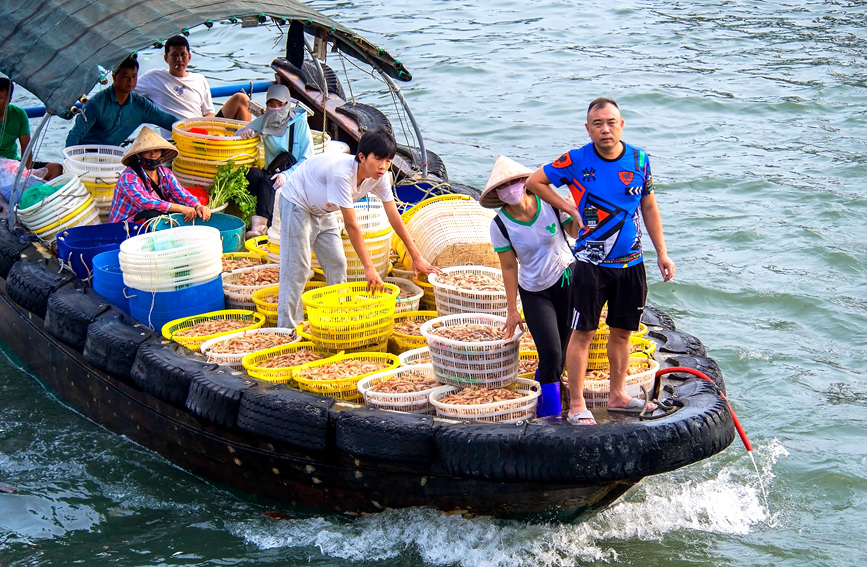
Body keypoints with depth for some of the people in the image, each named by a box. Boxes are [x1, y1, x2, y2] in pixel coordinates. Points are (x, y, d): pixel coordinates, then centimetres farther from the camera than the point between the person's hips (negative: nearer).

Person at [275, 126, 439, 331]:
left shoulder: (380, 176, -17)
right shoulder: (342, 173, -38)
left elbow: (394, 217, -9)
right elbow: (351, 224, -34)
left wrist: (417, 257, -9)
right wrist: (369, 267, -32)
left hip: (322, 210, 8)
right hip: (297, 204, -8)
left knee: (337, 264, 4)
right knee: (297, 268, -11)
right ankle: (288, 328, -7)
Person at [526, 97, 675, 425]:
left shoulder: (639, 160, 1)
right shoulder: (576, 161, -9)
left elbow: (649, 207, 12)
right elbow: (534, 181, 2)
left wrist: (662, 253, 10)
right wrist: (570, 208, -6)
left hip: (631, 263, 4)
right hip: (591, 263, -4)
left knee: (622, 332, 13)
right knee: (583, 333, -2)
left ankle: (617, 396, 27)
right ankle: (576, 406, 6)